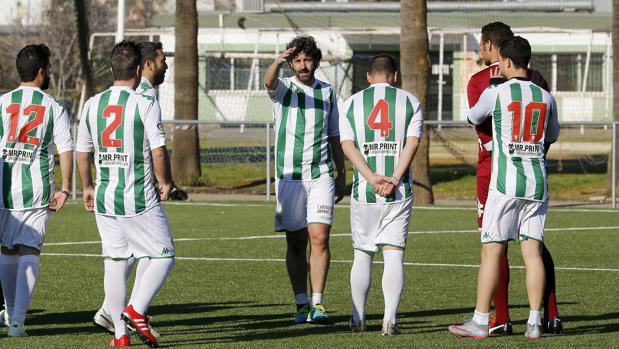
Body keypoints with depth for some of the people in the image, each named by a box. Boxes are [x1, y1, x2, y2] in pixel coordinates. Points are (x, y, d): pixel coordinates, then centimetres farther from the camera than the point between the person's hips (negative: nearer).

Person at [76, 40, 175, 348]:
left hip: (104, 199, 5)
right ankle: (136, 310, -13)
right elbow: (158, 151, -13)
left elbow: (82, 151, 13)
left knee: (114, 262, 10)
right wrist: (165, 182, 5)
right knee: (163, 257, 5)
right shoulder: (145, 105, -11)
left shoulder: (92, 105, 6)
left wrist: (87, 187, 27)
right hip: (140, 201, -5)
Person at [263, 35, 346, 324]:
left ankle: (317, 304, -11)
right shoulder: (283, 88, 2)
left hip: (321, 175, 1)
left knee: (319, 237, -12)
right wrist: (278, 62, -45)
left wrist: (341, 176, 16)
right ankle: (301, 304, 10)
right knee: (295, 243, 2)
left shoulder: (327, 92, 10)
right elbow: (269, 82, -23)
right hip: (289, 177, -1)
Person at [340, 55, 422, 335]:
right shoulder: (410, 102, 5)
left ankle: (359, 318, 18)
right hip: (399, 193, -1)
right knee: (394, 255, -1)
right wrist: (394, 180, -13)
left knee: (362, 255, 13)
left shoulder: (353, 103, 6)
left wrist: (372, 178, -12)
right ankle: (390, 318, -12)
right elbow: (412, 143, -7)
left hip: (364, 192, 1)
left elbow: (347, 145, -5)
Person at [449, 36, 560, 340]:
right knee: (532, 251, 3)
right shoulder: (546, 98, 8)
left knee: (492, 250, -1)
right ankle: (534, 323, 0)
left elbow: (473, 118, 14)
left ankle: (480, 322, 0)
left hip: (506, 182, -4)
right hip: (538, 183, 4)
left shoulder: (495, 94, -5)